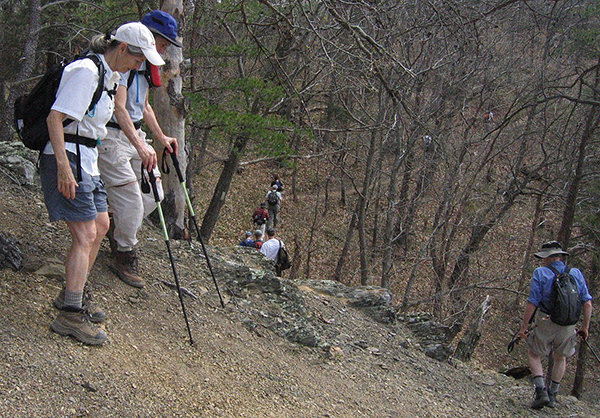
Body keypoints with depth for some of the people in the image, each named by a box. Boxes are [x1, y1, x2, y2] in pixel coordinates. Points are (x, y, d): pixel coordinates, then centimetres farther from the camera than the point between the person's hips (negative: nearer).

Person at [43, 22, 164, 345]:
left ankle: (71, 296, 27)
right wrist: (64, 168, -28)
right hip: (68, 159, -10)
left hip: (86, 160, 10)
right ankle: (70, 315, -7)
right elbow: (55, 118, -22)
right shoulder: (86, 72, -17)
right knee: (85, 235, -11)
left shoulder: (109, 76, 14)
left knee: (100, 225, 15)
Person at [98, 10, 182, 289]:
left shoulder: (145, 66, 12)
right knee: (130, 197, -12)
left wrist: (161, 137, 16)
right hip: (111, 137, -9)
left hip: (134, 134, 9)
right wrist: (140, 147, -37)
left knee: (153, 194, 6)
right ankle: (124, 259, 3)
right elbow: (119, 108, -28)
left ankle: (116, 228, 29)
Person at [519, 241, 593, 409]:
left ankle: (541, 391, -1)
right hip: (568, 327, 4)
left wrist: (523, 326, -4)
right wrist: (585, 327, 12)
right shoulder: (576, 274, 3)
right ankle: (552, 395, 27)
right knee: (560, 358, 25)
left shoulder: (540, 273, -9)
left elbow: (532, 304, -12)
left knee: (534, 355, 16)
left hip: (546, 324, -4)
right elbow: (587, 303, 2)